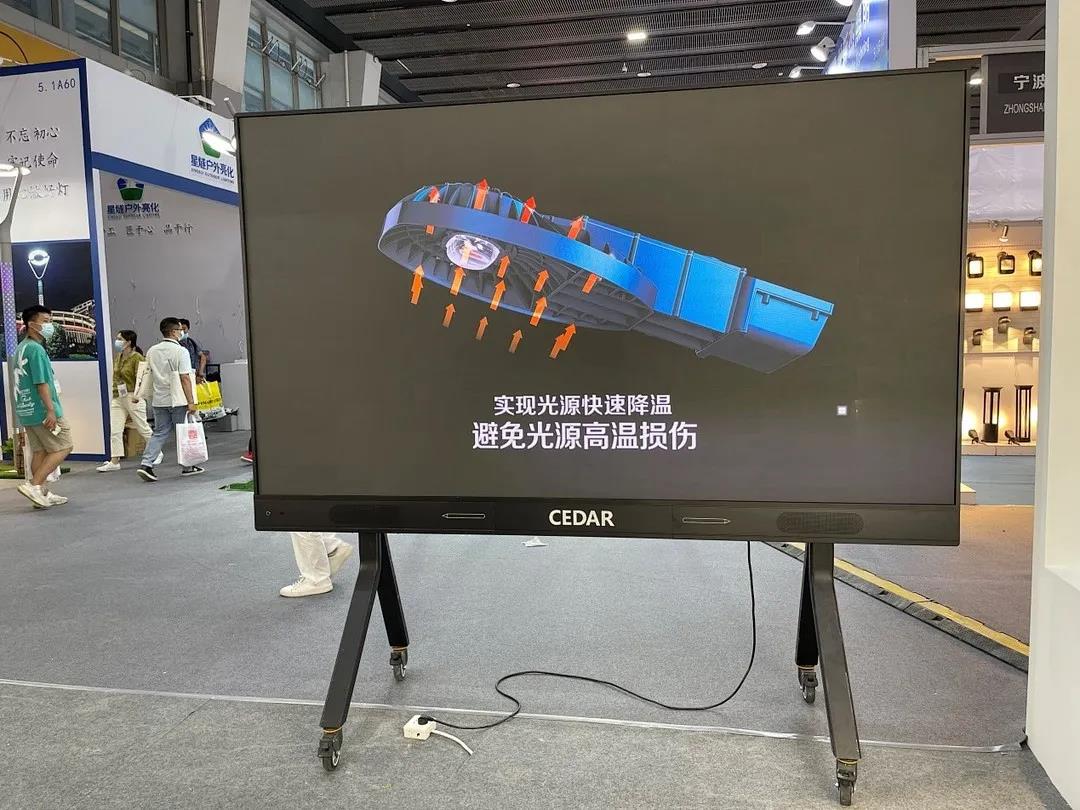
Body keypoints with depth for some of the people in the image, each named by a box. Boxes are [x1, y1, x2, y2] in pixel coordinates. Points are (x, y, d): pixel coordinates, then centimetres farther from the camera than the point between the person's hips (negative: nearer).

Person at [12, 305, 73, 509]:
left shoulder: (21, 348, 16)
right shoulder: (36, 349, -15)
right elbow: (41, 383, -20)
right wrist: (51, 410, -21)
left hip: (26, 410, 10)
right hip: (42, 410, -10)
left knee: (39, 451, 12)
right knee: (62, 448, -3)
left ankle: (43, 494, 14)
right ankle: (33, 485, -10)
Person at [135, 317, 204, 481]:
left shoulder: (152, 351, 8)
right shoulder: (181, 351, -11)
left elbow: (148, 375, 13)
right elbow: (185, 378, -15)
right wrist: (191, 402, -13)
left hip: (158, 400, 5)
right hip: (177, 400, -5)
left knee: (159, 432, 11)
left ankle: (146, 464, -2)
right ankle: (188, 467, 16)